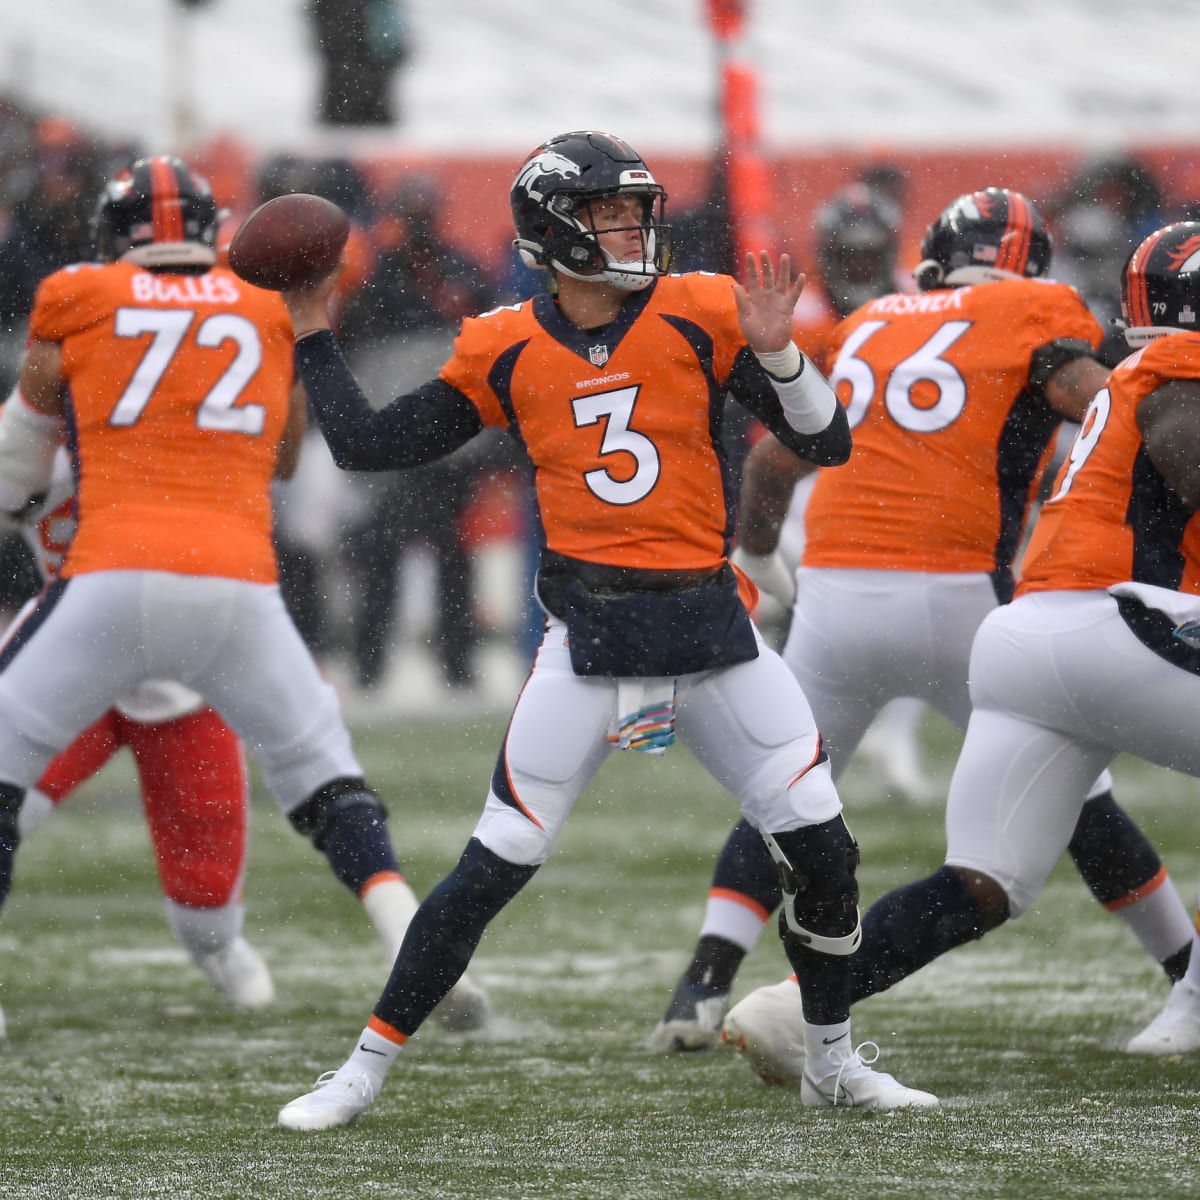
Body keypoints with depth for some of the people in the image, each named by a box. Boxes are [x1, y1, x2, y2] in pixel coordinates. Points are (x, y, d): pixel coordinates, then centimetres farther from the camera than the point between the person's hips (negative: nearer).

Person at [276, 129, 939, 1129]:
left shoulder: (699, 317, 0)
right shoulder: (506, 352, 2)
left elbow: (828, 444, 0)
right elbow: (369, 445, 10)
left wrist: (776, 353, -15)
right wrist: (314, 339, 12)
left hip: (710, 626, 1)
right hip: (589, 633, -1)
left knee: (824, 851, -1)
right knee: (496, 867, -5)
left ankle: (834, 1063, 21)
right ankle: (368, 1066, 7)